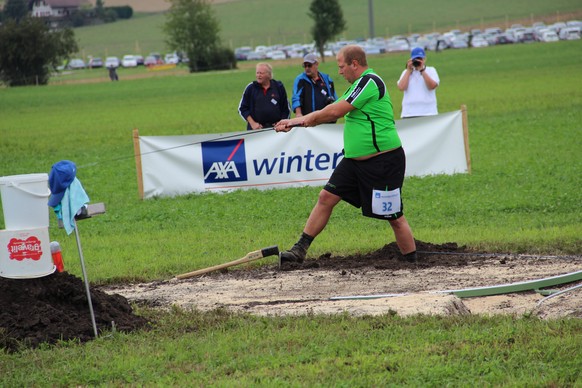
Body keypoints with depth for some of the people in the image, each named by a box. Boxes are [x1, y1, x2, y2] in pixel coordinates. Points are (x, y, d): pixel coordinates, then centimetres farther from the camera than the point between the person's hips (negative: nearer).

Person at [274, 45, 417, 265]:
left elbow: (335, 112, -18)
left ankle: (412, 264, 9)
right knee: (326, 197, 4)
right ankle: (299, 251, 9)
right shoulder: (360, 84, 13)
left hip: (384, 162, -10)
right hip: (355, 160, 10)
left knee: (395, 218, -2)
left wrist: (303, 120, -3)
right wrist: (295, 122, 8)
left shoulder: (370, 82, -17)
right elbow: (331, 114, 16)